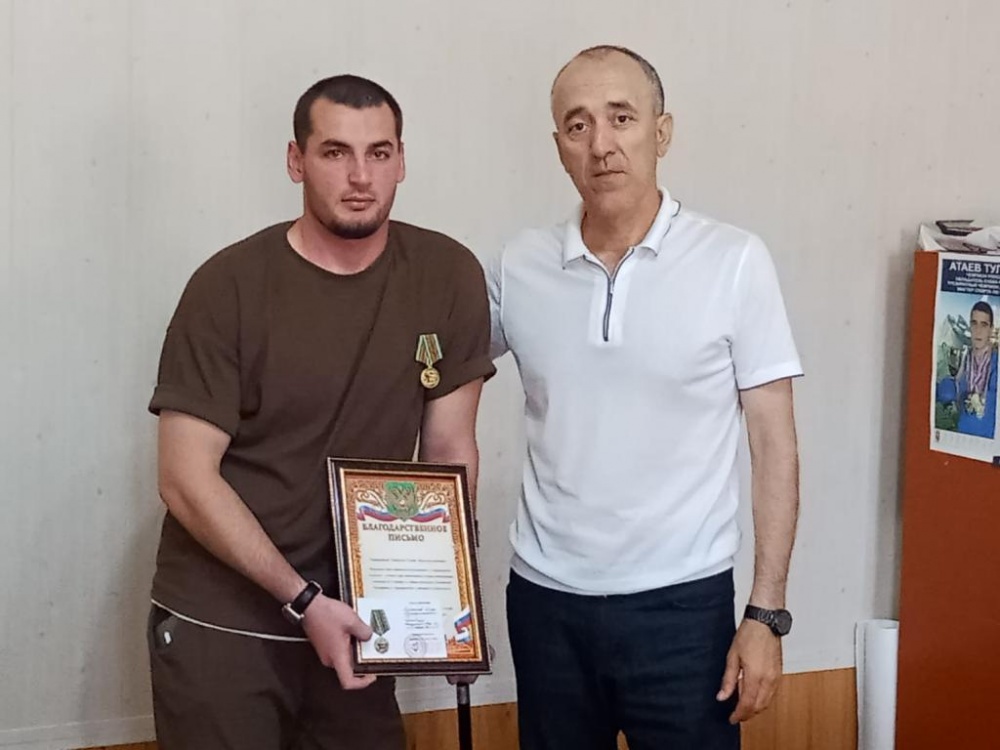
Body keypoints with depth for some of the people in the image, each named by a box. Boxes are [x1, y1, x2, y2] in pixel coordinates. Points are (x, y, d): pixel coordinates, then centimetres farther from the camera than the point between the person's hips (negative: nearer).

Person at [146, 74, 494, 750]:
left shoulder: (449, 277, -5)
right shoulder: (229, 286, -12)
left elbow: (450, 451, 3)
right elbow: (187, 477, -13)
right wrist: (304, 599, -17)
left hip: (352, 617, 3)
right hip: (219, 623, -2)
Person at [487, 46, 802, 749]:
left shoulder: (734, 261, -7)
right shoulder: (518, 267, 0)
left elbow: (775, 446, -5)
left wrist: (767, 614, -9)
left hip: (681, 603, -2)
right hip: (545, 600, 3)